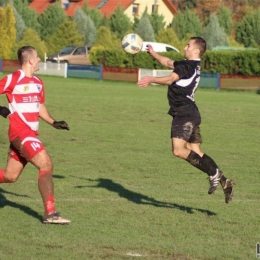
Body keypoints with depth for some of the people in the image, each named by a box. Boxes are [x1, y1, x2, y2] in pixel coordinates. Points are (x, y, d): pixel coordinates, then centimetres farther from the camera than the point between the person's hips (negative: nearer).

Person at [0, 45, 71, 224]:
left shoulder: (38, 83, 14)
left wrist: (53, 122, 10)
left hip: (30, 134, 9)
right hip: (20, 133, -9)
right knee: (46, 164, -18)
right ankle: (50, 213, -18)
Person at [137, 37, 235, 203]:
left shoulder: (189, 66, -11)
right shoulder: (191, 65, 19)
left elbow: (171, 79, -26)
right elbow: (168, 63, 31)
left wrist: (151, 80, -31)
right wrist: (152, 53, 32)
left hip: (184, 113, -10)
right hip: (191, 114, 10)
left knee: (178, 150, -18)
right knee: (196, 153, 10)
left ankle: (214, 173, -17)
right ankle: (224, 181, 6)